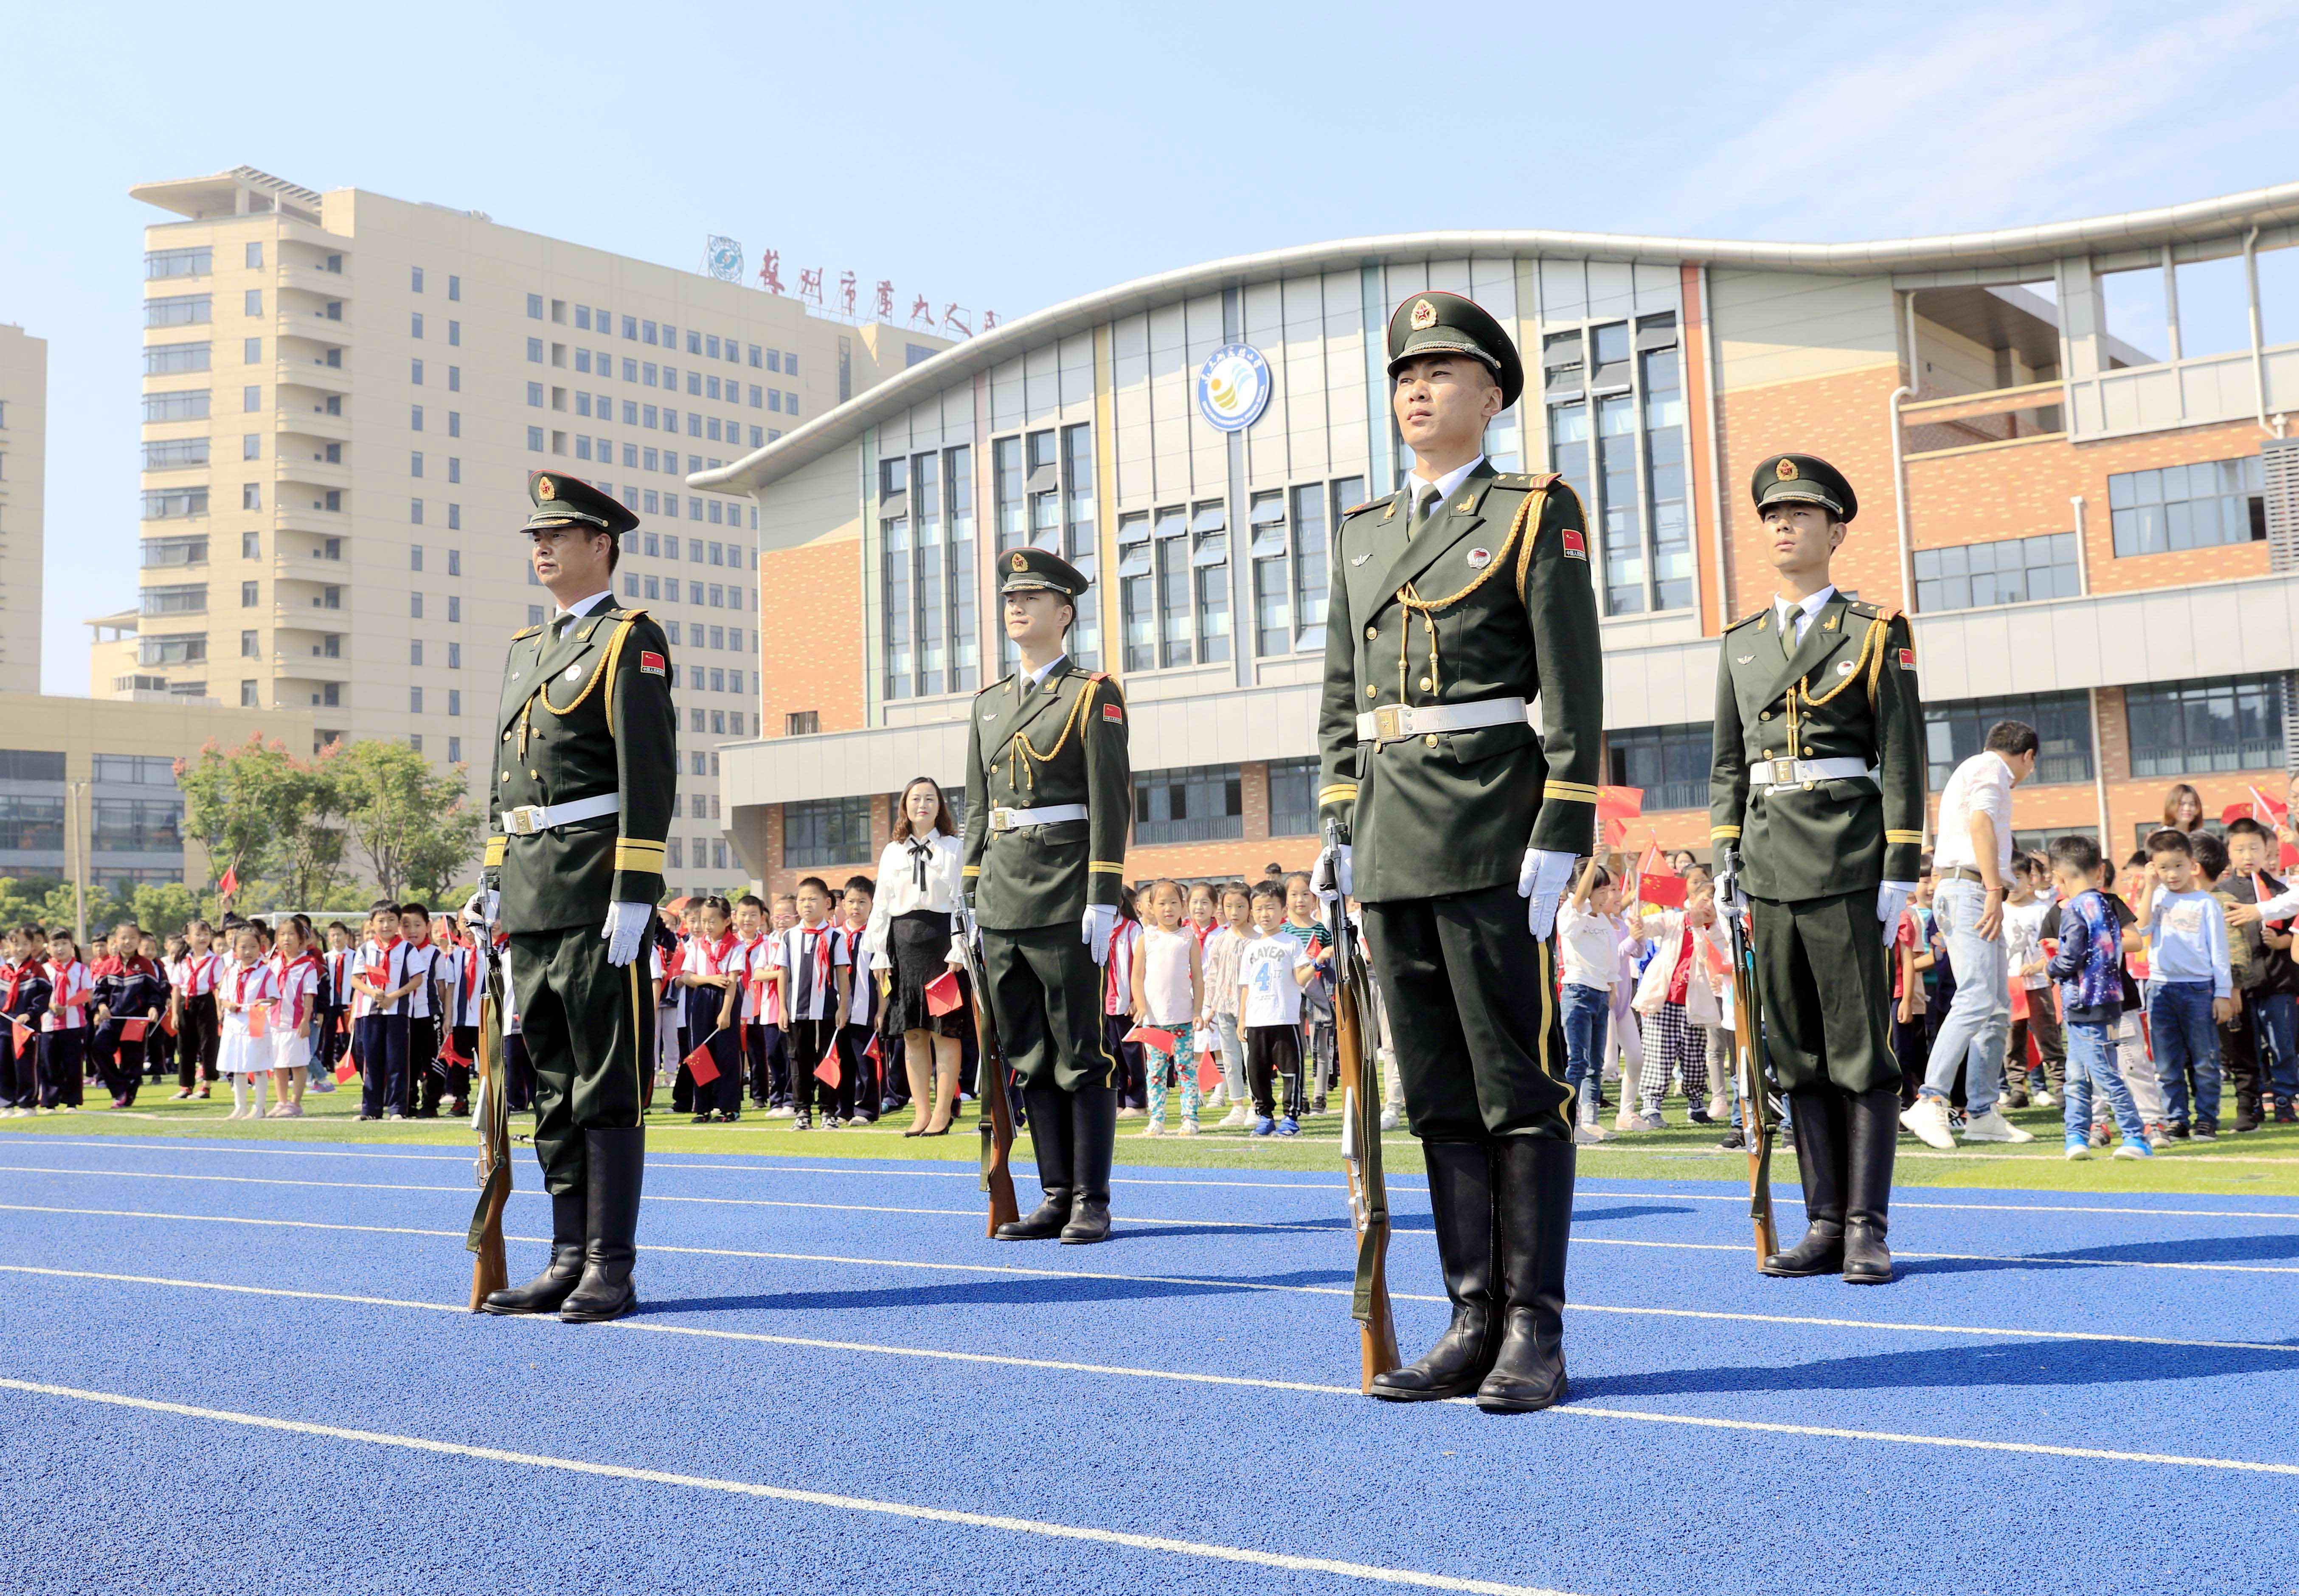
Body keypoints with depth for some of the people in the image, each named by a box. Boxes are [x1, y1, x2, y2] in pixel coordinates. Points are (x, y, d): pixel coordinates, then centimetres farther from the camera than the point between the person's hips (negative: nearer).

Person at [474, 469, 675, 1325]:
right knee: (553, 1087, 11)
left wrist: (634, 896, -18)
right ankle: (570, 1259, 18)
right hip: (532, 900, 8)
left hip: (596, 893, -8)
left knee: (608, 1086, -3)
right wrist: (492, 879, 16)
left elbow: (651, 775, -12)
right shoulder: (524, 649, 20)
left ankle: (611, 1269, 3)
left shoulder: (630, 640, -4)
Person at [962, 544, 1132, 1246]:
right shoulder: (988, 703, 16)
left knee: (1081, 1055, -2)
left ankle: (1092, 1202, 5)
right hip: (1003, 899, 6)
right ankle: (1057, 1195, 16)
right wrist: (972, 895, 12)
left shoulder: (1093, 696, -2)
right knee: (1029, 1056, 8)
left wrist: (1103, 900, -14)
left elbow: (1112, 803, -8)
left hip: (1066, 896, -6)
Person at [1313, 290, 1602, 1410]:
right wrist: (1340, 827, 9)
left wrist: (1559, 840, -13)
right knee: (1439, 1092, 8)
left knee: (1518, 1085, -2)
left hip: (1493, 831, -6)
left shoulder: (1534, 517, 1)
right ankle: (1474, 1324, 16)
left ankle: (1535, 1335, 5)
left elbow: (1573, 692, -6)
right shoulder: (1360, 536, 17)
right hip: (1392, 839, 6)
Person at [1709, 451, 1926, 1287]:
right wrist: (1725, 861, 7)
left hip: (1848, 858, -4)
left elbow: (1902, 757, -3)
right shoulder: (1741, 642, 15)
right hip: (1769, 863, 5)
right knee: (1797, 1052, 6)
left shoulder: (1875, 632, 2)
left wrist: (1899, 872, -9)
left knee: (1860, 1050, -2)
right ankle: (1825, 1225, 12)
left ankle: (1868, 1230, 4)